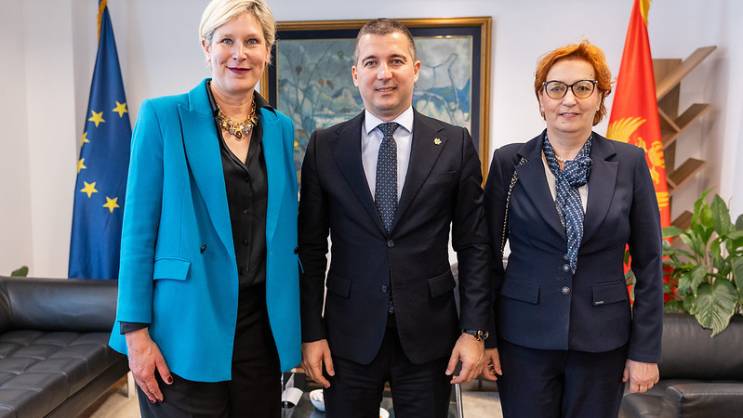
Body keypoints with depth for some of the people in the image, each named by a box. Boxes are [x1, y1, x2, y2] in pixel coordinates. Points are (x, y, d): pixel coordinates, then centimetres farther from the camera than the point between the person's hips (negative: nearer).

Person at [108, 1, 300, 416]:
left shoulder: (281, 128, 7)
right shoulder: (163, 116, -5)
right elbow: (139, 229, -6)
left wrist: (296, 326, 10)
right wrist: (135, 331, -9)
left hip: (263, 324, 4)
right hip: (187, 329, -4)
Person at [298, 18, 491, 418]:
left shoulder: (455, 144, -1)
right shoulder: (324, 146, 0)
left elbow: (473, 244, 0)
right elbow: (311, 246, 1)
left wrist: (473, 329, -4)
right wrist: (311, 332, -1)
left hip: (429, 332, 0)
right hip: (349, 333, 1)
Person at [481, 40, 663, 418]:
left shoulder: (630, 163, -1)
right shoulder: (509, 162, -3)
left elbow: (648, 263, 1)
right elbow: (488, 255, 0)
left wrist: (646, 350, 0)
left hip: (602, 340, 1)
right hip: (524, 336, -1)